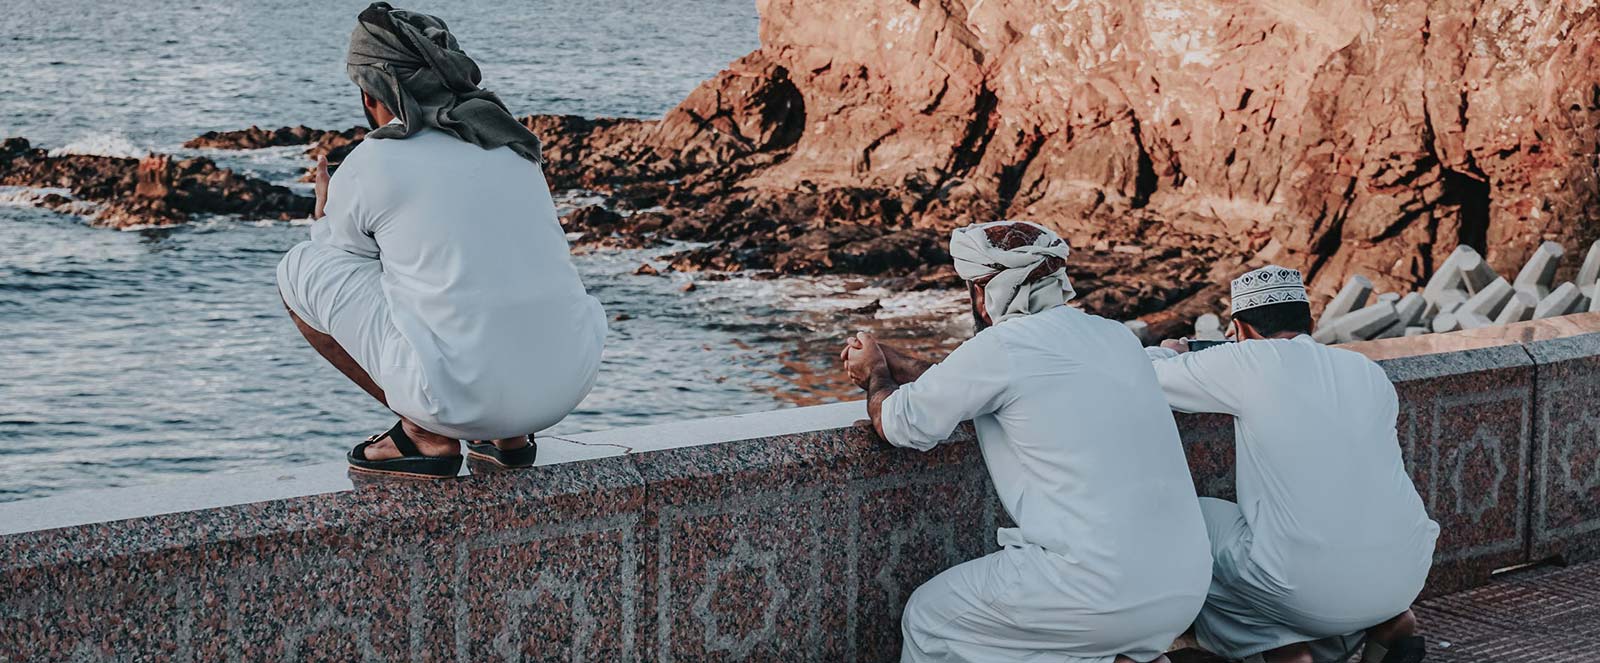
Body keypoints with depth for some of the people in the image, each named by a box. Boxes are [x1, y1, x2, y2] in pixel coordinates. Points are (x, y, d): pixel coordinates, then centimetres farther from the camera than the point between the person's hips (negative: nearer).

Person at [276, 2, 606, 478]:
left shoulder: (365, 169, -1)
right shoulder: (514, 141, 15)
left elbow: (340, 276, 17)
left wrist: (325, 219, 36)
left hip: (462, 398, -6)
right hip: (571, 381, 6)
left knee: (299, 269, 12)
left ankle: (426, 434, 8)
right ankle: (509, 435, 20)